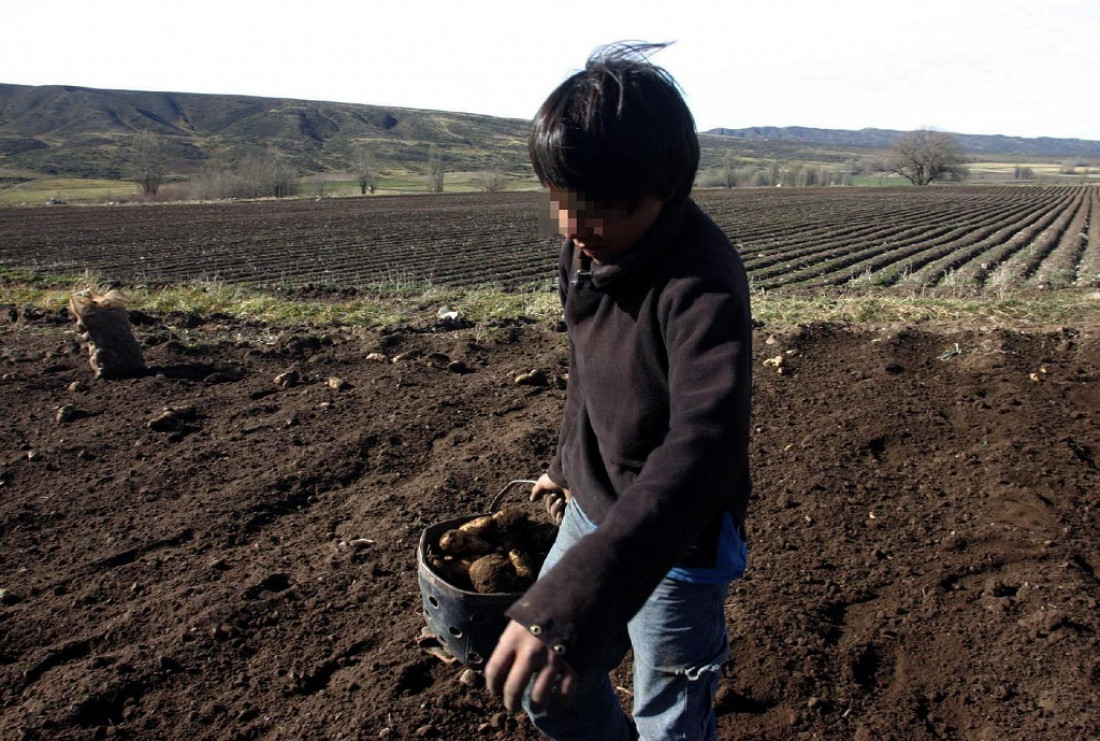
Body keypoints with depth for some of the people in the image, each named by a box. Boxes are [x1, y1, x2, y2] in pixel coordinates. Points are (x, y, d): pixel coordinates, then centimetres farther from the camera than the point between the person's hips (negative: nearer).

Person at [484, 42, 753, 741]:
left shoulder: (702, 282, -29)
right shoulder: (588, 245, -4)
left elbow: (704, 446, -43)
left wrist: (574, 597, -53)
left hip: (674, 541, -7)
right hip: (594, 508, 8)